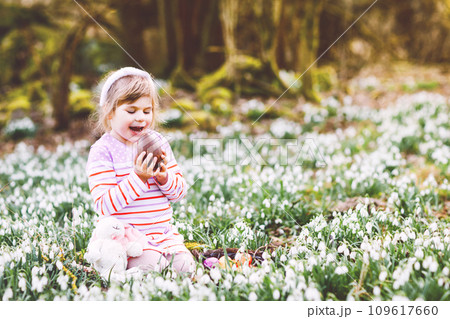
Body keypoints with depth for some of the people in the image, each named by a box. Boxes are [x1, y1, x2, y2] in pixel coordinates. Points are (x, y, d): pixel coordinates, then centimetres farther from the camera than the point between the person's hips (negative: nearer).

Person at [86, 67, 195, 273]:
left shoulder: (158, 142, 8)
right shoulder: (103, 150, -10)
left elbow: (180, 192, 10)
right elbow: (104, 206, -18)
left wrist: (164, 177, -13)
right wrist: (138, 178, -27)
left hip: (163, 232, 5)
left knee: (185, 266, -13)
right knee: (151, 266, -26)